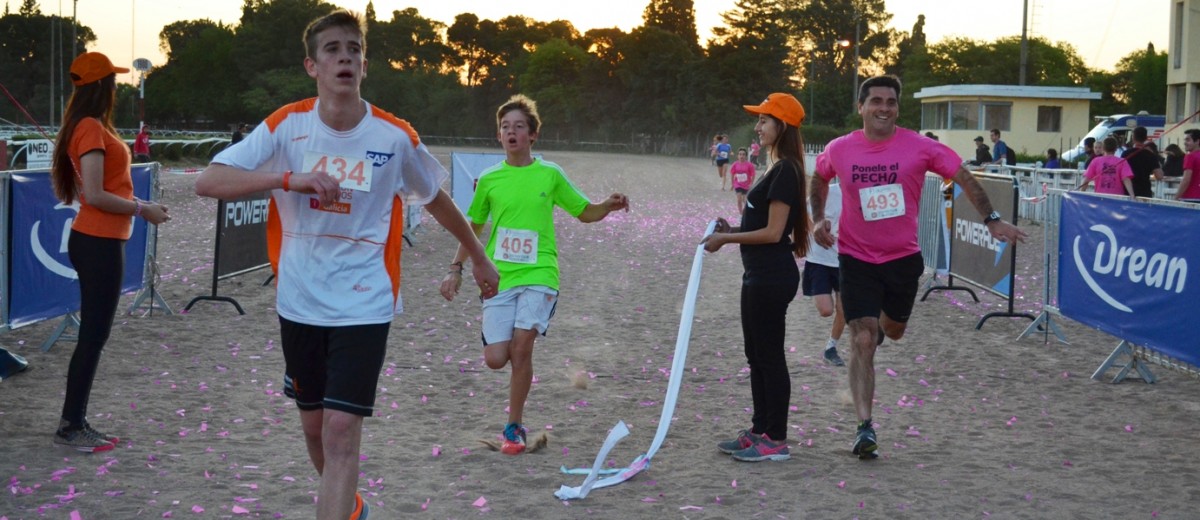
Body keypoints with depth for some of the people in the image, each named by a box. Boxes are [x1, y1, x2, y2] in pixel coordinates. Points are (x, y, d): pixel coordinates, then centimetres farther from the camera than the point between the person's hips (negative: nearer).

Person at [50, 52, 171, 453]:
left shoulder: (91, 127, 14)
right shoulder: (92, 128, -14)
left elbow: (94, 190, 13)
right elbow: (94, 195, -20)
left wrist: (137, 205, 11)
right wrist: (142, 210, -11)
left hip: (98, 242, 10)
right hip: (99, 244, -10)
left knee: (94, 334, 13)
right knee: (93, 335, -4)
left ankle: (76, 423, 19)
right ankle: (70, 427, 2)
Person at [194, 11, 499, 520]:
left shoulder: (396, 136, -8)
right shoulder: (287, 125, -7)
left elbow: (437, 199, 10)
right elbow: (207, 182, -16)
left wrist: (479, 258, 21)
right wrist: (290, 178, -29)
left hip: (364, 306, -2)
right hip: (300, 302, 2)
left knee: (341, 431, -12)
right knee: (314, 426, 15)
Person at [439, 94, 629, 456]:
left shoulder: (550, 175, 4)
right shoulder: (489, 180, 7)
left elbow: (586, 213, 14)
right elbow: (473, 227, 17)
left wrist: (609, 206, -7)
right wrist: (455, 269, 11)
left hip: (538, 275, -1)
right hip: (498, 277, 1)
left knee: (521, 347, -17)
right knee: (496, 359, -8)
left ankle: (515, 426, -1)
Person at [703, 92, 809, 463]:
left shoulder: (785, 171, -17)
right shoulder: (779, 170, 14)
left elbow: (773, 232, -21)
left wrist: (726, 239, -15)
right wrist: (731, 231, 6)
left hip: (772, 278, -10)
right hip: (759, 276, 10)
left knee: (770, 356, -3)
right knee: (756, 355, 15)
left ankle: (776, 441, 5)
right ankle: (760, 430, 24)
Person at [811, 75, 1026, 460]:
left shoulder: (920, 147, -10)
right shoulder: (838, 150, -6)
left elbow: (964, 178, -4)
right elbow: (820, 179, 15)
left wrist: (992, 219, -13)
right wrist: (819, 219, 2)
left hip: (903, 257, 1)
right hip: (857, 258, -1)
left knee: (893, 331, 22)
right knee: (862, 342, -10)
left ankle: (877, 324, 61)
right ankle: (865, 427, -7)